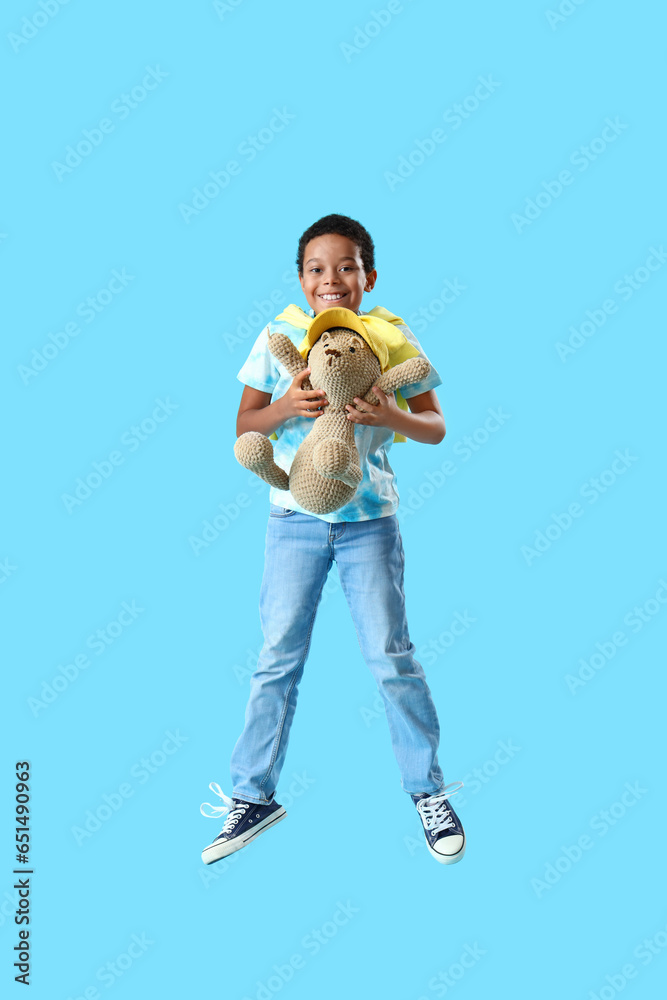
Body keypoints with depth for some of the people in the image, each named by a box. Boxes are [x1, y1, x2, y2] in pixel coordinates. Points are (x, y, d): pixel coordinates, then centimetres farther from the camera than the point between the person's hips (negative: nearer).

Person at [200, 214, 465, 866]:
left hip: (369, 519, -1)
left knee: (389, 655, 3)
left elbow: (436, 427, -1)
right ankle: (253, 795, 19)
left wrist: (392, 416, -22)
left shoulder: (392, 336, -2)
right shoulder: (280, 336, 0)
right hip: (295, 518, 1)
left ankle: (428, 789, 21)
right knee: (277, 659, 5)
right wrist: (286, 405, -19)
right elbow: (245, 425, 2)